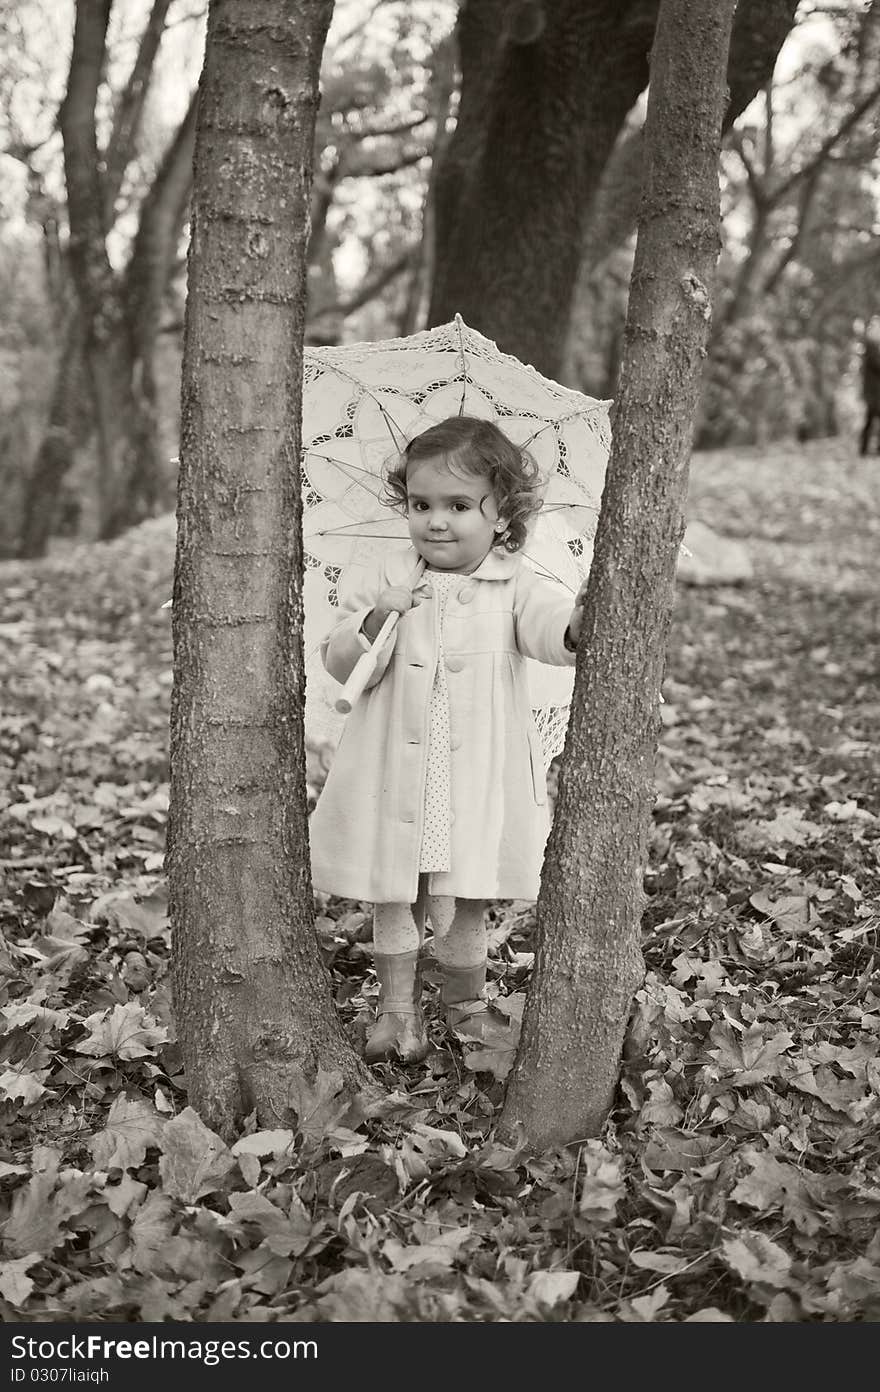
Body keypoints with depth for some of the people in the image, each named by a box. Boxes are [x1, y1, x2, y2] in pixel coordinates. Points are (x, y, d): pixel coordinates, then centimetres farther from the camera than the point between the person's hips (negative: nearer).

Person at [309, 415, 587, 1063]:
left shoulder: (516, 587, -4)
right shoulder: (391, 579, -1)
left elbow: (553, 628, -24)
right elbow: (342, 665, -2)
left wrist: (579, 621, -47)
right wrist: (376, 622, -21)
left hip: (479, 777, -1)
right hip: (396, 774, 1)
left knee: (465, 901, 8)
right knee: (394, 895, 7)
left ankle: (468, 1010, 29)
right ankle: (398, 1010, 24)